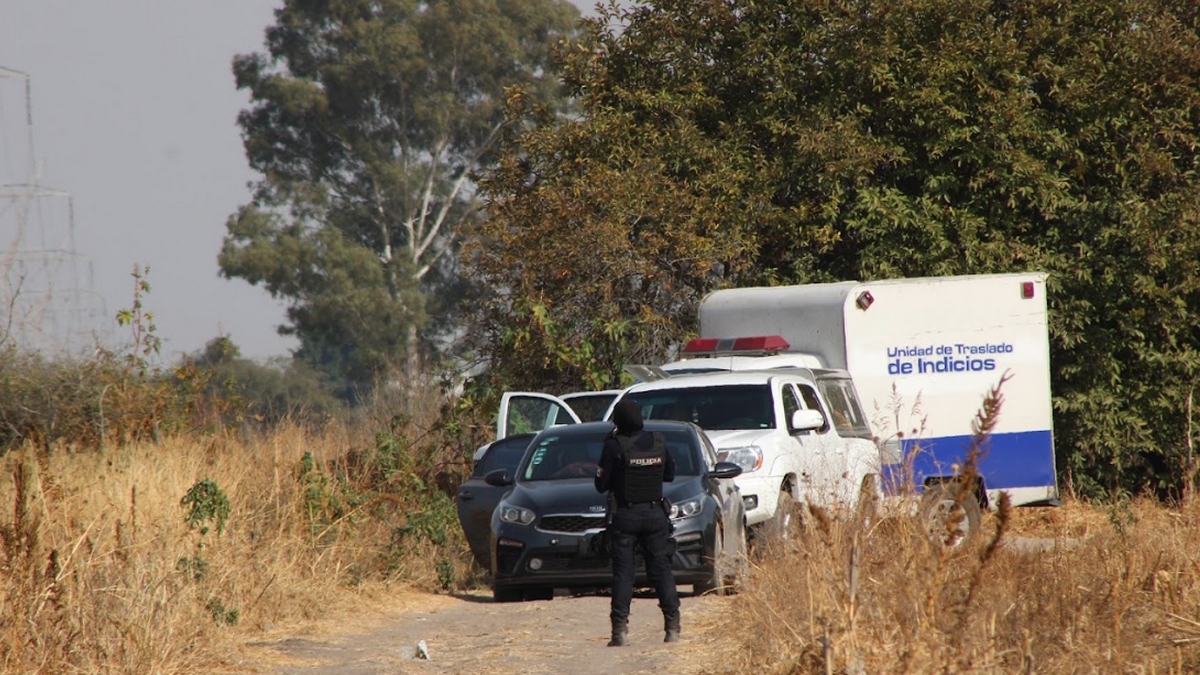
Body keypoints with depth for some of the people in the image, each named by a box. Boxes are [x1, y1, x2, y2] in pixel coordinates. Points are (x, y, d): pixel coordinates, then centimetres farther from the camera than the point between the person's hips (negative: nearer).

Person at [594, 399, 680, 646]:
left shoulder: (615, 447, -12)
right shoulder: (658, 443, 1)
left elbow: (601, 484, -6)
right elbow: (669, 474, 13)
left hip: (625, 516, -3)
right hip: (655, 514, 3)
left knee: (623, 572, 0)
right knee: (661, 570, 8)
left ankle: (620, 629, -7)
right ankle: (672, 627, 4)